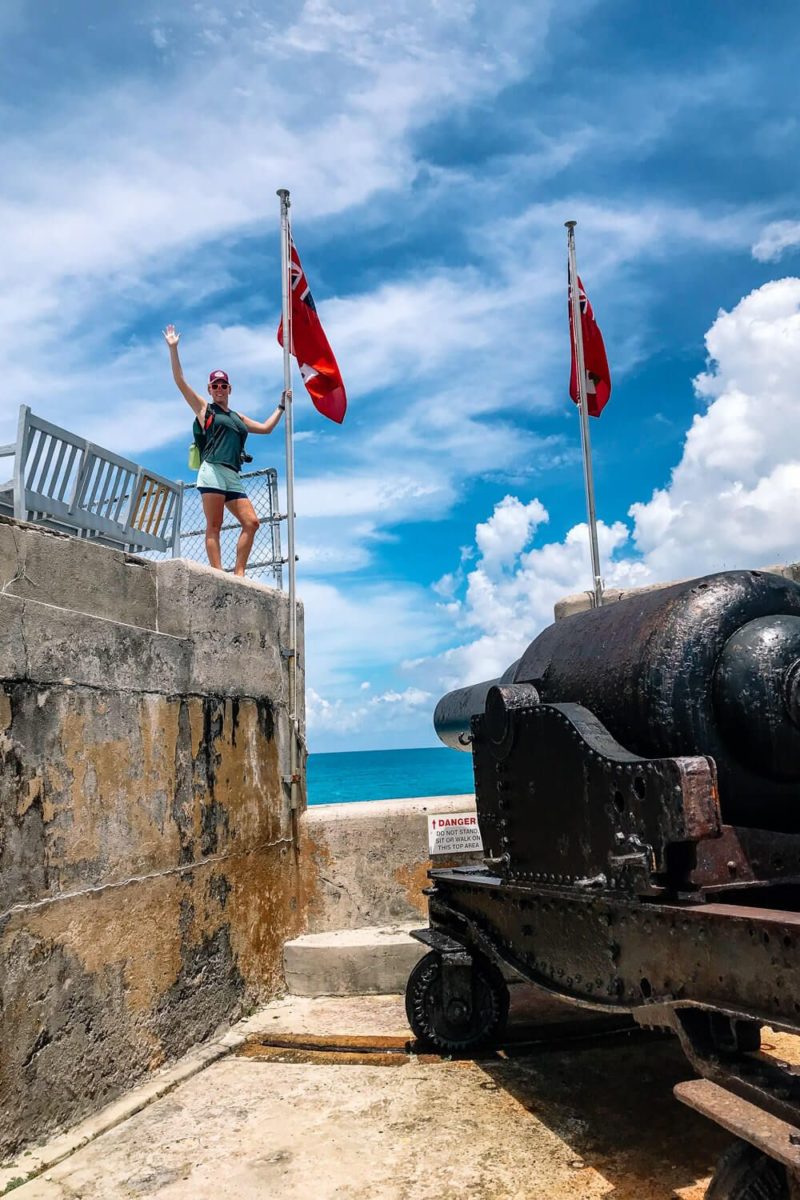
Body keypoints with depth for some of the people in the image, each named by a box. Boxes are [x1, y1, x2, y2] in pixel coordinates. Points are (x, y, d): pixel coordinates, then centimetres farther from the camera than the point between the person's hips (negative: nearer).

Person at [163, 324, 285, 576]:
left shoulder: (238, 417, 28)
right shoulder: (204, 408, 13)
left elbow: (266, 428, 35)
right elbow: (180, 381, 8)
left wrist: (281, 407, 36)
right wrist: (173, 349, 4)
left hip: (233, 477, 6)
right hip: (213, 471, -6)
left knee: (251, 522, -7)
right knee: (214, 525, -13)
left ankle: (238, 573, -7)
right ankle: (218, 574, -20)